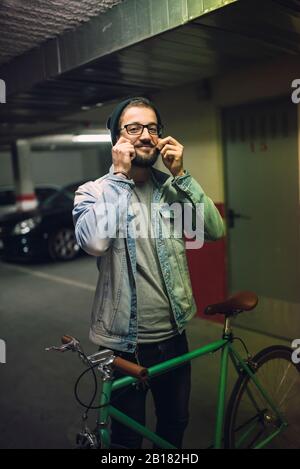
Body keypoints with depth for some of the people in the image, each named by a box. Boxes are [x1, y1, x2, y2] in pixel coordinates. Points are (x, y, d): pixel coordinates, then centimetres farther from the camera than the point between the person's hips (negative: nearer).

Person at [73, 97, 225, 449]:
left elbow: (214, 231, -10)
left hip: (173, 332, 4)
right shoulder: (93, 191, -9)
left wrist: (181, 174, -15)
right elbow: (93, 242, -30)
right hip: (124, 340, -3)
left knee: (175, 422, 25)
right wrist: (119, 175, -22)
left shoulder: (172, 188, 2)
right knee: (128, 435, 18)